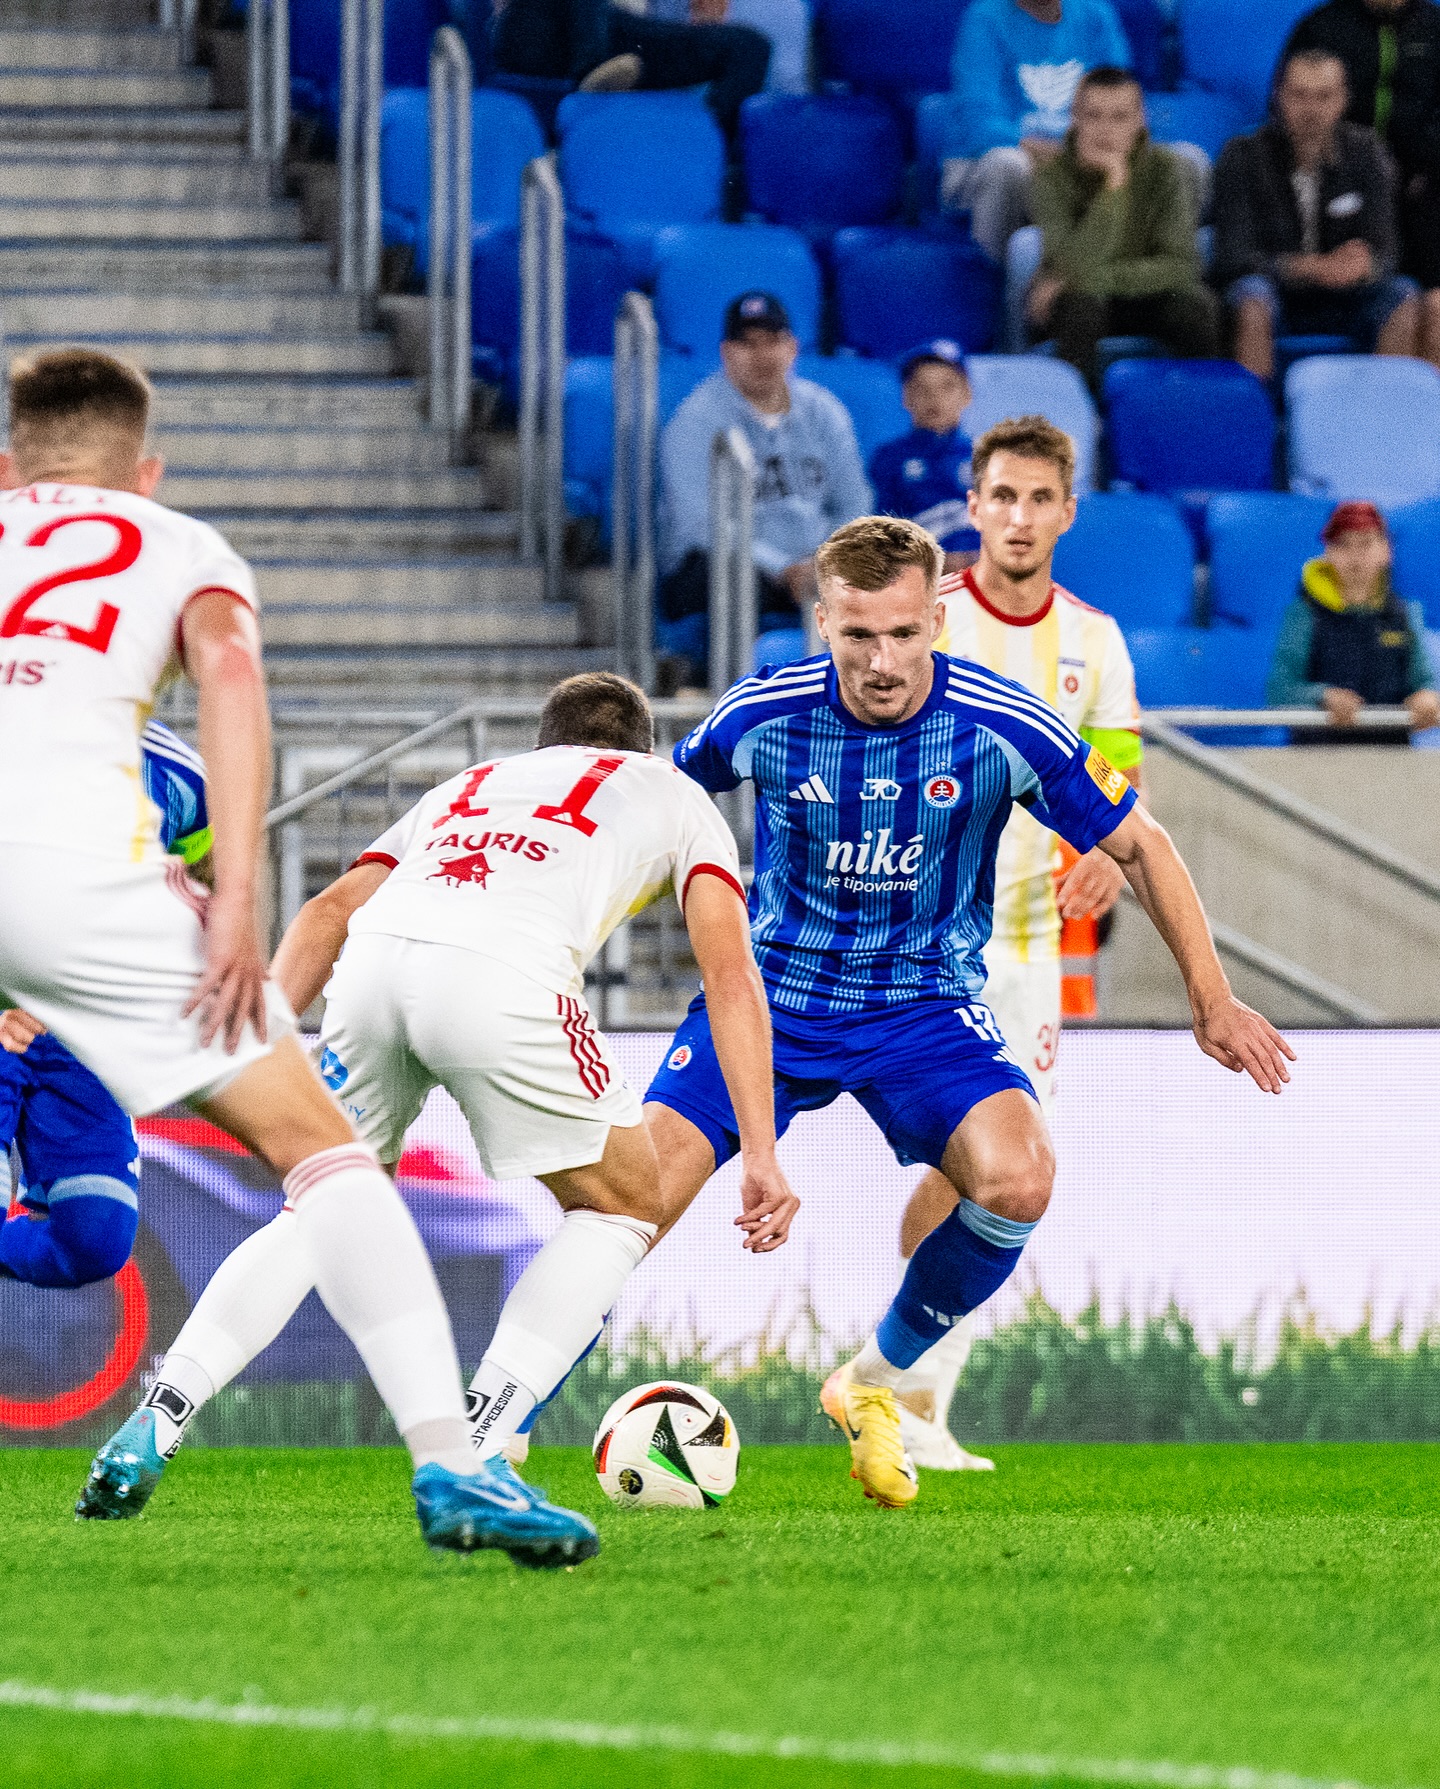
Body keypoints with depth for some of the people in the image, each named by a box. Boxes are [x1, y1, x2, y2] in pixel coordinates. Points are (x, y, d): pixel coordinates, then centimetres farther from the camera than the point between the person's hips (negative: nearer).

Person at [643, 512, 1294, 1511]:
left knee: (1019, 1180, -26)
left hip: (925, 1005, 0)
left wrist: (1212, 997, 0)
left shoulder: (1001, 725, -16)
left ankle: (877, 1382, 1)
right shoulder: (763, 717, -15)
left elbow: (1137, 845, -2)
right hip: (773, 993, 0)